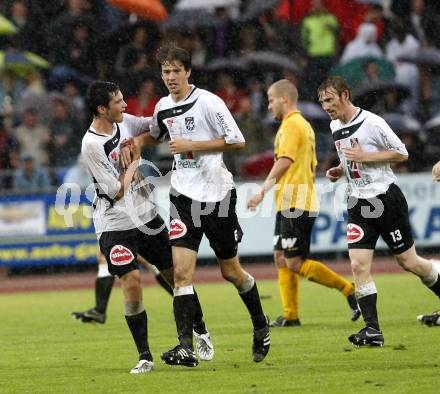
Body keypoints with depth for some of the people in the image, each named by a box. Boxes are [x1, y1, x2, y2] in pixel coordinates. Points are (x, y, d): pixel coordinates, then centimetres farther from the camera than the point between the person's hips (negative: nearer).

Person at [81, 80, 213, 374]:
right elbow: (118, 190, -16)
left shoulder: (125, 122, 0)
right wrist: (134, 160, -7)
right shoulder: (92, 144, -19)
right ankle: (145, 357, -8)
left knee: (177, 274, 10)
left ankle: (200, 331, 33)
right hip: (115, 225, -6)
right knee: (132, 281, -18)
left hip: (147, 217, 6)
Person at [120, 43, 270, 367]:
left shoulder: (208, 102, -10)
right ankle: (186, 347, -17)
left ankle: (261, 324, 35)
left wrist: (192, 145, -16)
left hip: (217, 193, -4)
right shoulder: (163, 108, 8)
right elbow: (155, 135, 31)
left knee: (231, 271, 8)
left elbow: (237, 141, -14)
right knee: (182, 271, -12)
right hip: (184, 195, 4)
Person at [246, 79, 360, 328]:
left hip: (294, 204, -10)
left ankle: (350, 290, -10)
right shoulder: (304, 125, 20)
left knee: (296, 263, -10)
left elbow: (284, 162, -22)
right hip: (290, 205, 10)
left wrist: (262, 192, -23)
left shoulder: (291, 125, -11)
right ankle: (291, 316, 6)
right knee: (281, 259, 8)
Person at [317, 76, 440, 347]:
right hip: (359, 205, 6)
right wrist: (339, 171, 5)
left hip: (386, 198, -6)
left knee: (409, 261, 3)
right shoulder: (335, 127, 10)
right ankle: (372, 329, -10)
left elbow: (401, 153, -12)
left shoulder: (372, 122, -15)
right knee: (359, 265, -9)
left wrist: (364, 156, -20)